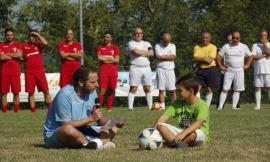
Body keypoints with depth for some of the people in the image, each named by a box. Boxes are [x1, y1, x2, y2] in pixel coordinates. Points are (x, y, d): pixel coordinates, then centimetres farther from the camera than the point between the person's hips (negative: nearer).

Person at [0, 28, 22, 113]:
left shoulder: (17, 45, 10)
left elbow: (19, 55, -9)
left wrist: (7, 54, -5)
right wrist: (14, 55, -5)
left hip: (15, 72, 0)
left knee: (16, 92, 0)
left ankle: (16, 110, 4)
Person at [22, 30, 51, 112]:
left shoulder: (38, 45, 10)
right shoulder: (24, 46, 9)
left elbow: (45, 43, -11)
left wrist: (38, 35, -6)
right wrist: (24, 57, -5)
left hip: (40, 71, 0)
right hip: (29, 72, 0)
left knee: (46, 91, -3)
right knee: (31, 92, 0)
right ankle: (33, 109, 4)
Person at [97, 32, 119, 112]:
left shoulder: (115, 48, 12)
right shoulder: (100, 47, 10)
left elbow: (117, 60, 1)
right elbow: (99, 58, -3)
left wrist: (105, 58, -1)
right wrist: (111, 58, 0)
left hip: (113, 71, 2)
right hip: (103, 71, -2)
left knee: (111, 90, 3)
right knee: (102, 90, -11)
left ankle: (109, 108, 10)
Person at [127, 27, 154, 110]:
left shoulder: (146, 43, 16)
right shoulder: (131, 43, 4)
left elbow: (152, 53, 0)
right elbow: (136, 52, -15)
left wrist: (140, 53, -7)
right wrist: (146, 52, 0)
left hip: (146, 68, 4)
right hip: (135, 68, -4)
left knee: (147, 88, 5)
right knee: (133, 88, -6)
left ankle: (150, 106, 8)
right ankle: (130, 107, -7)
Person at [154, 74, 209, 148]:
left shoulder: (202, 105, -14)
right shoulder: (178, 103, 7)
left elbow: (198, 123, -31)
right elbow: (164, 117, -2)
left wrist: (183, 133, -46)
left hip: (200, 134, -6)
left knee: (193, 133, -42)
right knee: (160, 126, -15)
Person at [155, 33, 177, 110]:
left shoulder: (172, 46, 12)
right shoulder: (157, 46, 4)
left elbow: (173, 57, -2)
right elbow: (159, 57, -9)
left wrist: (163, 56, -5)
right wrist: (168, 56, -2)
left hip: (170, 69, 2)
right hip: (161, 69, -2)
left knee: (173, 89, -2)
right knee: (161, 89, -2)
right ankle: (162, 106, 0)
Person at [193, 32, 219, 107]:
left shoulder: (213, 47, -4)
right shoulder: (197, 47, 7)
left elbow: (210, 60, -13)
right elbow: (195, 58, -5)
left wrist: (199, 59, -7)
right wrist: (204, 59, -16)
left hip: (210, 70, -3)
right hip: (200, 70, 3)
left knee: (209, 89, 2)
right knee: (197, 88, -7)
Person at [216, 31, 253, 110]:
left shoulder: (244, 47, 4)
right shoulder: (226, 47, 0)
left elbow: (250, 56, 15)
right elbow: (218, 56, 3)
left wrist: (247, 65, 6)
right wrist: (221, 66, -3)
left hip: (239, 71, 2)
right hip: (228, 71, -2)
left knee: (237, 90, 2)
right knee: (225, 89, -9)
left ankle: (234, 106, 7)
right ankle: (220, 106, -11)